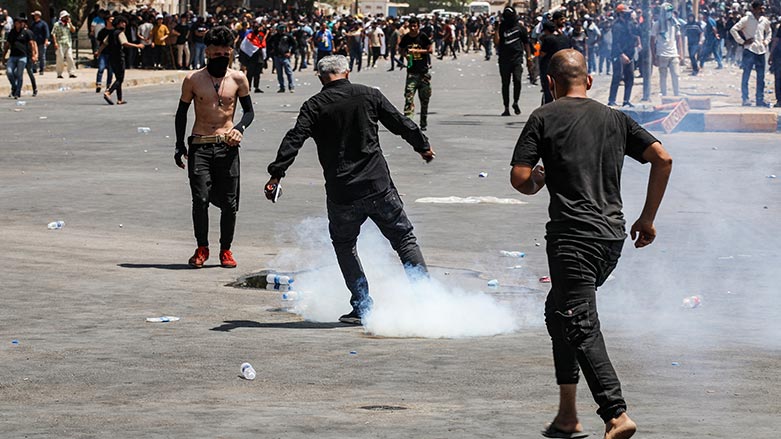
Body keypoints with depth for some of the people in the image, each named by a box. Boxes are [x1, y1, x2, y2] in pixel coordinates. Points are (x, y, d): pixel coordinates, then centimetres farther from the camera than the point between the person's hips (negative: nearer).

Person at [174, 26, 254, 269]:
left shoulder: (238, 79, 4)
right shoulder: (193, 80, 2)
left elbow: (249, 110, 14)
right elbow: (182, 112, 11)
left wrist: (239, 128, -7)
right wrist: (180, 145, 7)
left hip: (227, 146, 1)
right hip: (200, 146, -1)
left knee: (229, 202, 0)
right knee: (200, 199, -10)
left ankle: (225, 249, 17)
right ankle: (202, 248, 7)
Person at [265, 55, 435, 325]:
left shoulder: (315, 106, -2)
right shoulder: (368, 95, 3)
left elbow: (294, 140, -13)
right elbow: (401, 124, 11)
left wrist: (276, 174, -15)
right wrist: (423, 146, 27)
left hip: (341, 194, -1)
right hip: (379, 186, 1)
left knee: (344, 245, 18)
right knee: (404, 239, 13)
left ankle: (362, 308, 11)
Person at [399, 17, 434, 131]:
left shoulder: (423, 37, -5)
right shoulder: (406, 38, 4)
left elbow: (431, 49, -8)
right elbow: (400, 50, 17)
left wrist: (416, 51, -16)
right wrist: (405, 54, -5)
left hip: (424, 71, -1)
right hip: (412, 71, 1)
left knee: (424, 98, 8)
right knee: (409, 96, -14)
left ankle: (423, 123, 20)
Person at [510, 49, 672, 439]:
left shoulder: (544, 118, 1)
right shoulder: (615, 119, 14)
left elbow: (519, 178, -6)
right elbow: (662, 159, 6)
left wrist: (537, 183, 18)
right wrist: (648, 219, 12)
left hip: (572, 236, -6)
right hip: (613, 236, 6)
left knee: (583, 328, -9)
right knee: (558, 312, 21)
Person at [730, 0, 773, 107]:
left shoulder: (765, 21, 10)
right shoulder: (746, 20, -7)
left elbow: (769, 32, 29)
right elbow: (733, 30, -10)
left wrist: (766, 41, 12)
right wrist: (742, 41, -11)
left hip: (761, 51, 5)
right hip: (749, 50, -5)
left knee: (761, 77, 6)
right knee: (746, 75, -5)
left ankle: (760, 100, 12)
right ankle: (745, 99, -3)